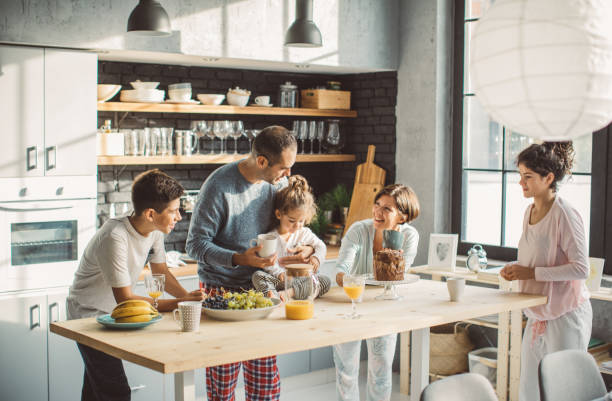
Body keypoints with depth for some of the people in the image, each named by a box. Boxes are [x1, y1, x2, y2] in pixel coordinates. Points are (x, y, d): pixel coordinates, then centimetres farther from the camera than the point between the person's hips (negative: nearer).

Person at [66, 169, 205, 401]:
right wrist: (178, 303, -33)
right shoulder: (115, 238, -32)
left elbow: (160, 272, 6)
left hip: (113, 312, 8)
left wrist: (187, 296, -12)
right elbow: (125, 300, -31)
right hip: (89, 314, -8)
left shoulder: (154, 231, -8)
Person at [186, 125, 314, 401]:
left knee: (266, 378, 7)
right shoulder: (218, 186, -17)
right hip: (221, 289, -5)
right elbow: (196, 244, -14)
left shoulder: (279, 181, 2)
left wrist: (304, 250, -2)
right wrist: (239, 259, -27)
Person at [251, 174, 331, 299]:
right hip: (279, 280, -2)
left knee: (325, 281, -21)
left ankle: (292, 293, -40)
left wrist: (316, 257, -4)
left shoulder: (305, 233, 10)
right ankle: (272, 295, -57)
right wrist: (279, 273, -26)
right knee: (257, 276, -27)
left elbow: (321, 246, 18)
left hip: (301, 280, 3)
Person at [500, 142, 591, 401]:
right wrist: (517, 268, 2)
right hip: (537, 315, 8)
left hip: (566, 314, -8)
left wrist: (532, 273, -21)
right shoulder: (530, 212, 9)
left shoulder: (564, 215, -17)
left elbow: (581, 268, -20)